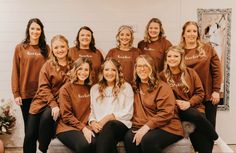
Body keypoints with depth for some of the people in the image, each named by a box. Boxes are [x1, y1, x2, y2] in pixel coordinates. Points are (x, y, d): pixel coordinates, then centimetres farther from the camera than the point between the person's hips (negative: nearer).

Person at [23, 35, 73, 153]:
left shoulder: (73, 65, 1)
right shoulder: (48, 65, 2)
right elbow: (44, 88, -4)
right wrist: (53, 104, -18)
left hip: (61, 101, -1)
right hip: (43, 101, 2)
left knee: (47, 117, -31)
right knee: (30, 136, -6)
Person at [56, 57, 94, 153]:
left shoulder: (90, 88, 13)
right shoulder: (66, 88, 0)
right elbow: (66, 115, -6)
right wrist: (83, 128, -16)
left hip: (86, 127, 3)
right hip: (67, 127, -3)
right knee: (84, 145, -34)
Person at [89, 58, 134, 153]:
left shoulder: (126, 87, 10)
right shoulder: (95, 88, 21)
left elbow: (128, 113, 2)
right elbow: (92, 111, 16)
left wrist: (108, 117, -9)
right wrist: (92, 122, -5)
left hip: (120, 124, -1)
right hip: (99, 126, 2)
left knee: (109, 125, -39)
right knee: (93, 142, -36)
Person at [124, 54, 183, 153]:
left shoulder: (162, 87, -4)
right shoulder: (135, 88, 14)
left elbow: (166, 113, -13)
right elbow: (135, 111, 15)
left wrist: (146, 127, -20)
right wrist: (137, 126, -4)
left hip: (166, 127, -4)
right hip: (142, 127, 4)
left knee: (147, 140, -34)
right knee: (129, 138, -27)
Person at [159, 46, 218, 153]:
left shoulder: (191, 73, 8)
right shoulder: (162, 76, 5)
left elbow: (200, 93, 6)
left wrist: (189, 103, -12)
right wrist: (175, 102, -14)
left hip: (194, 107, 1)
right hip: (176, 110, -1)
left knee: (199, 129, -33)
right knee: (195, 116, -33)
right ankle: (216, 138, -9)